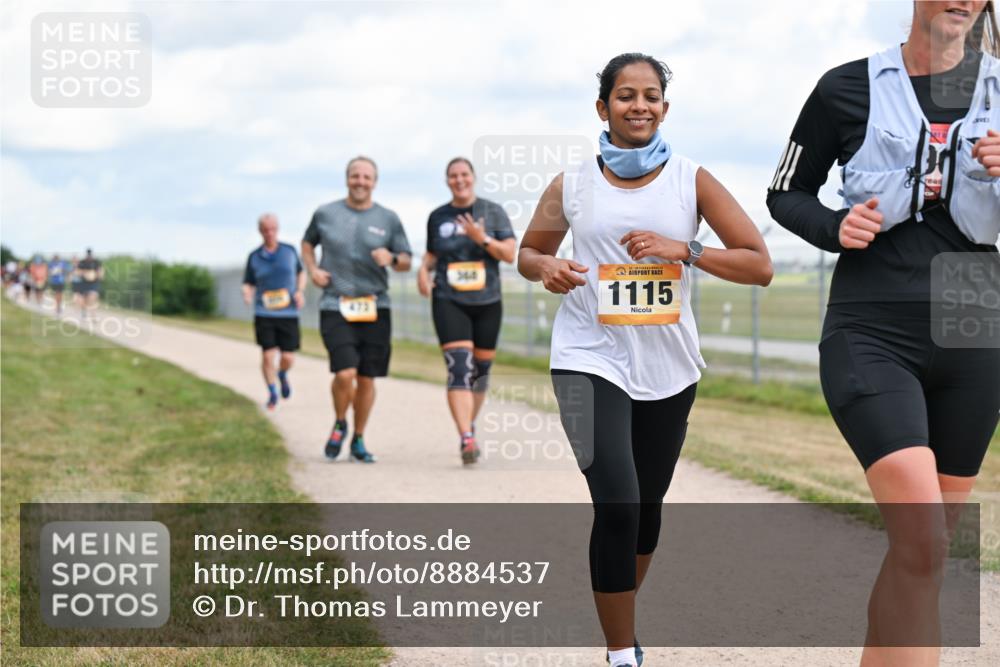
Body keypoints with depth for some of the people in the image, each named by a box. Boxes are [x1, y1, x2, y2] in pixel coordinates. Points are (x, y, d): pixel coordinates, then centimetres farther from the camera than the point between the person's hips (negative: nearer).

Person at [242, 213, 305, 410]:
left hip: (288, 314, 1)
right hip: (264, 314, -1)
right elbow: (248, 285, 7)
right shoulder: (254, 257, 2)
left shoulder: (290, 251, 4)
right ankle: (272, 394, 13)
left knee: (288, 357, -2)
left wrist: (300, 291, 0)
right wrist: (247, 294, -17)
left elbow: (301, 273, 18)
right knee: (267, 355, -6)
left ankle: (282, 375, 34)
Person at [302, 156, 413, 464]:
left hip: (375, 308, 2)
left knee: (366, 379, 4)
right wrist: (312, 269, 5)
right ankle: (339, 425, 13)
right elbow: (307, 243, 23)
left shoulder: (388, 219, 6)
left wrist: (391, 259, -12)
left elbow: (406, 261, 10)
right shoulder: (325, 213, 5)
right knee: (345, 374, -17)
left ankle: (358, 441, 22)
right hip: (335, 307, -2)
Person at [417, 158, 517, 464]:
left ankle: (470, 426, 35)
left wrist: (483, 239, -19)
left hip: (487, 302, 1)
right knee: (459, 369, -17)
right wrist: (423, 270, -1)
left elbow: (510, 255, -4)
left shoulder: (493, 212, 3)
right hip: (449, 303, -1)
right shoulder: (437, 217, 7)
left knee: (480, 370, 11)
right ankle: (466, 440, -26)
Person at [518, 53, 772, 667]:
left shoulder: (691, 180, -2)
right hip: (591, 359, -2)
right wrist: (547, 268, -9)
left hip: (668, 366, 2)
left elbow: (760, 266, -4)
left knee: (648, 504, 16)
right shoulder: (572, 187, 0)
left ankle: (622, 616, 41)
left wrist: (682, 250, -18)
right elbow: (528, 252, 15)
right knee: (617, 504, -17)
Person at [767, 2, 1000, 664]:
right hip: (872, 332, -3)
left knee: (925, 545, 9)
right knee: (922, 543, -20)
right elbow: (787, 193, 13)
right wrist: (835, 229, -7)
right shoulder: (849, 88, 3)